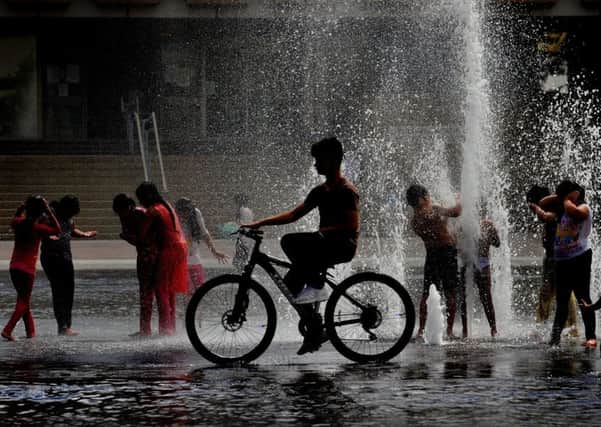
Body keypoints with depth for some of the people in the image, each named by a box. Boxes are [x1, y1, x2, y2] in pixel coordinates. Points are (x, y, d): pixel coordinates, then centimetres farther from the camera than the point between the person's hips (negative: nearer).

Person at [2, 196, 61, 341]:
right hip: (27, 269, -6)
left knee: (23, 300, 18)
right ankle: (7, 330, -13)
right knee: (24, 302, 1)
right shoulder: (37, 228, -12)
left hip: (13, 268, 6)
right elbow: (57, 229, -1)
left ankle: (30, 330, 23)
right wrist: (49, 212, -4)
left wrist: (22, 207, 17)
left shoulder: (19, 223, 2)